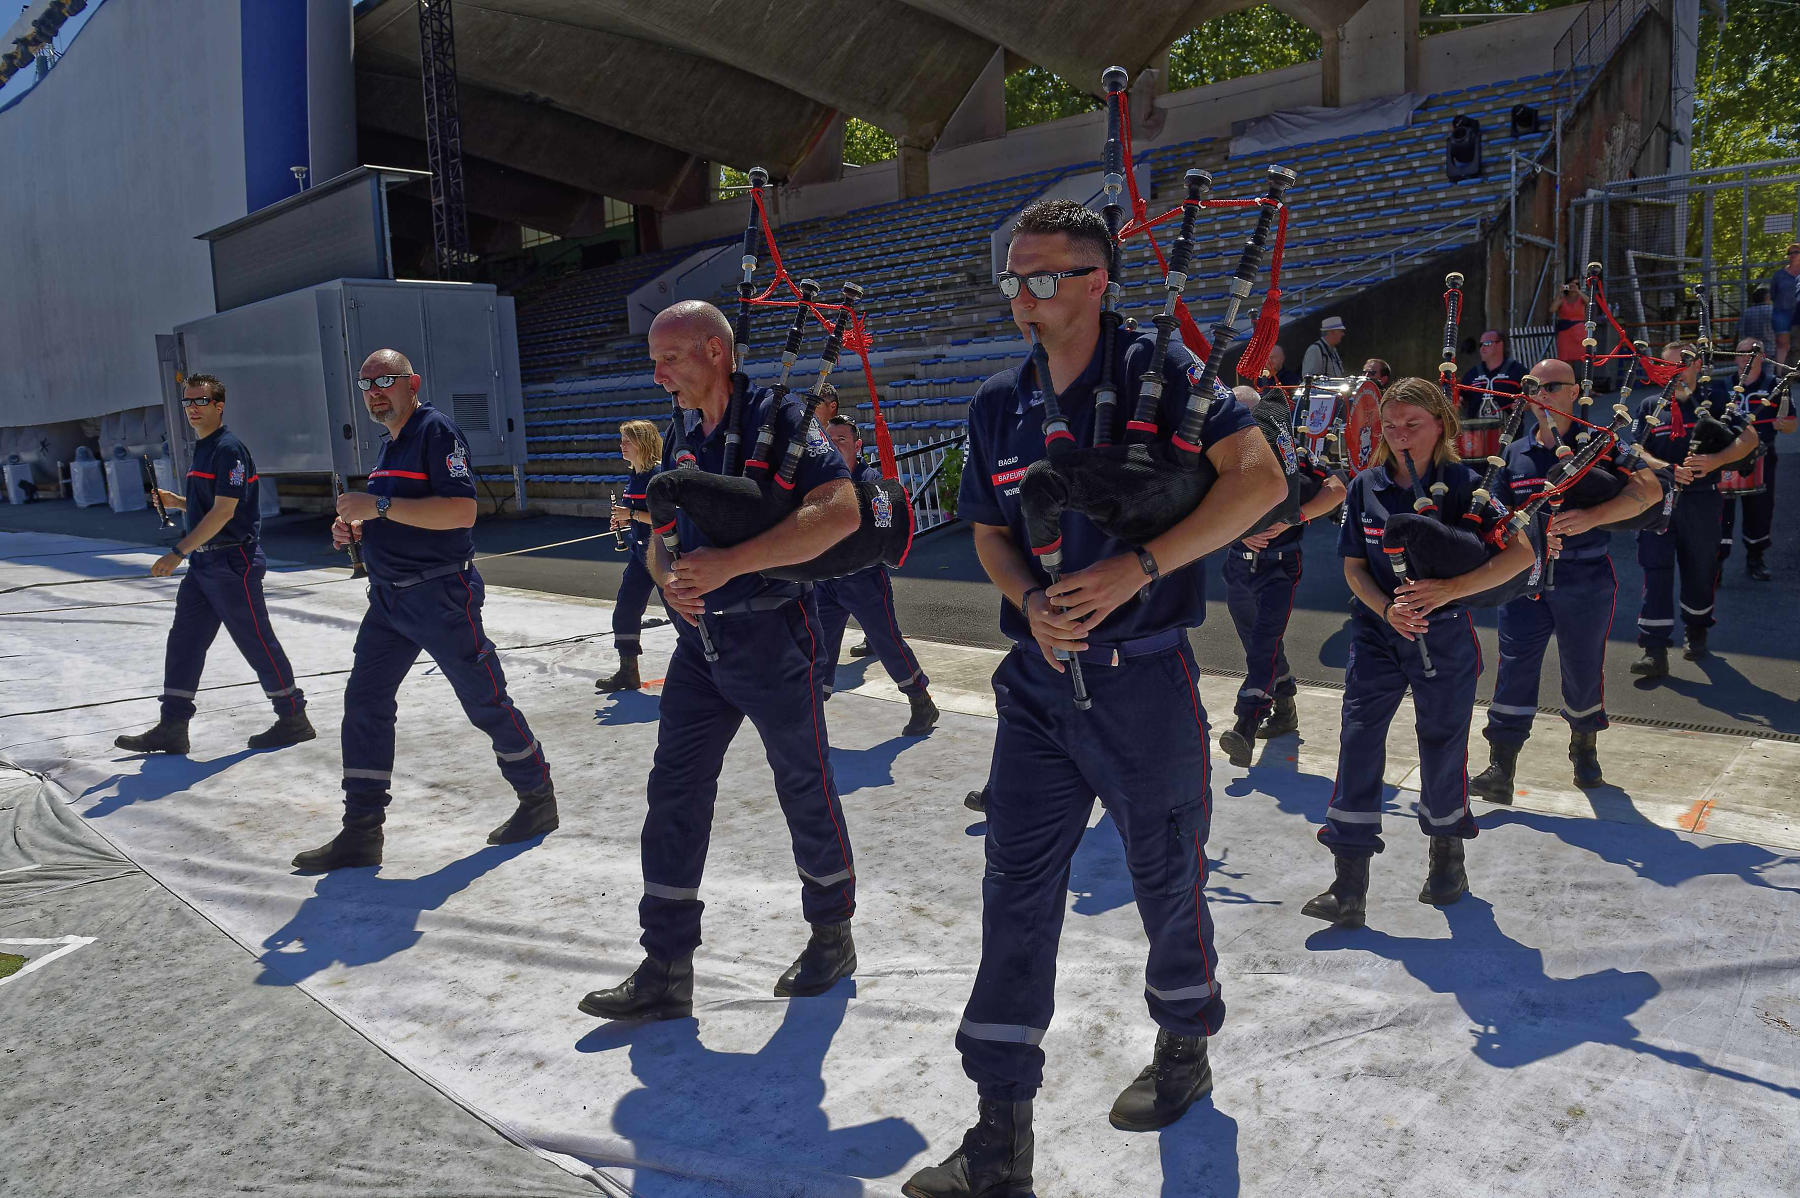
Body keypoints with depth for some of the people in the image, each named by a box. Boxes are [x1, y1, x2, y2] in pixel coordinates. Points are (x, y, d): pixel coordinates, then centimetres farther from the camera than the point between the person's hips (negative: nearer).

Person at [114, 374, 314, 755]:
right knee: (184, 640, 8)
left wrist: (177, 553, -20)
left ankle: (294, 720, 8)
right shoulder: (202, 448, 16)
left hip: (233, 562, -10)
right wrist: (173, 501, 6)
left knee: (257, 641, -3)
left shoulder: (228, 448, -14)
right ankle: (172, 728, 13)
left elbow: (223, 512, -20)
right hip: (204, 561, 10)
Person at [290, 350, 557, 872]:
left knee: (485, 702, 1)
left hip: (441, 594, -9)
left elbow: (461, 511, -24)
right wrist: (356, 528, 8)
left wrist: (379, 505, -25)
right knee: (364, 701, 4)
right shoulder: (390, 443, 17)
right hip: (388, 595, 9)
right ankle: (360, 833, 11)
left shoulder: (437, 431, -12)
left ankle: (538, 800, 19)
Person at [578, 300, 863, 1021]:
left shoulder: (778, 417, -12)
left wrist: (728, 564, -27)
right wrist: (667, 577, -7)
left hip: (774, 637, -7)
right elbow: (659, 534, 17)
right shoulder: (683, 436, 10)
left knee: (805, 789, 8)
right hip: (700, 639, 7)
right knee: (674, 794, 5)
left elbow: (840, 511, -26)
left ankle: (833, 936, 30)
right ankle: (666, 973, 14)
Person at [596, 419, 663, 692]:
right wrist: (623, 521, 4)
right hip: (640, 554, 9)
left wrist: (632, 514, -21)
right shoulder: (633, 478, 10)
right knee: (625, 611, 6)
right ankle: (627, 672, 16)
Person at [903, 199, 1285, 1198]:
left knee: (1165, 878, 13)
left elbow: (1261, 480, -17)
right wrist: (1032, 601, -8)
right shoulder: (999, 404, 7)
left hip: (1143, 678, -4)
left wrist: (1136, 567, -24)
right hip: (1038, 681, 5)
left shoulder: (1156, 371, -8)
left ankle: (1186, 1048, 43)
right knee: (1016, 892, 4)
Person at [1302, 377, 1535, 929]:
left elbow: (1521, 553, -15)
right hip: (1376, 633, 2)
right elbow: (1354, 566, 5)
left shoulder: (1464, 484, -8)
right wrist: (1387, 609, -15)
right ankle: (1348, 888, -1)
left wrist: (1447, 589, -25)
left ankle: (1447, 855, 36)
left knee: (1442, 743, 8)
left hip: (1445, 636, -2)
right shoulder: (1366, 488, 1)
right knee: (1359, 739, -6)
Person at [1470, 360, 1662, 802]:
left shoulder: (1599, 444, -3)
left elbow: (1649, 489, -16)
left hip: (1585, 581, -2)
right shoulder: (1515, 454, 8)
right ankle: (1500, 769, -2)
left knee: (1584, 669, 11)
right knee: (1514, 669, -4)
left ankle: (1584, 749, 36)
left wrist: (1590, 517, -28)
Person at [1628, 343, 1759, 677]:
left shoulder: (1714, 402, 6)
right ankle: (1655, 651, -9)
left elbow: (1749, 438, -3)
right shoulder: (1649, 406, 8)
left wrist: (1716, 460, -21)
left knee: (1700, 570, 12)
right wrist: (1666, 469, -19)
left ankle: (1696, 632, 35)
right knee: (1656, 570, -8)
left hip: (1701, 502, 0)